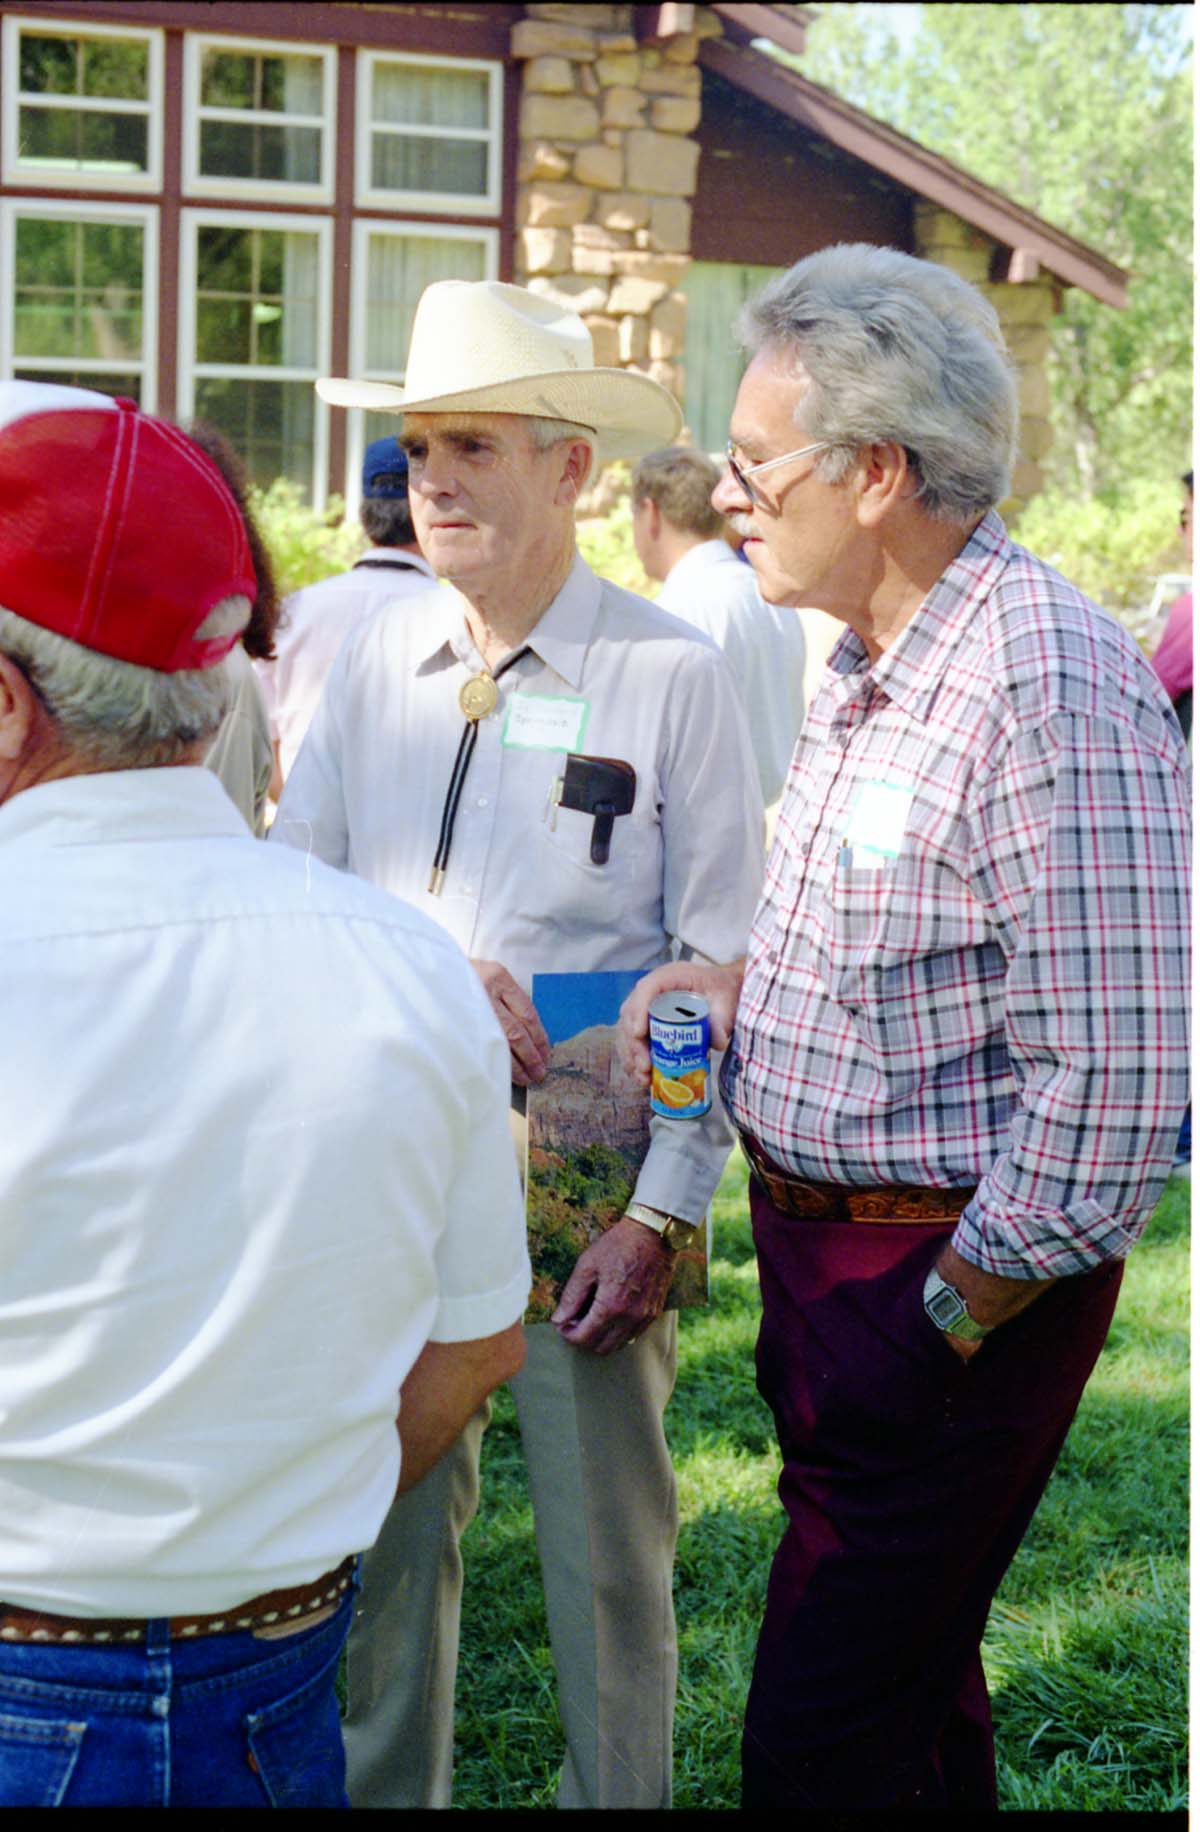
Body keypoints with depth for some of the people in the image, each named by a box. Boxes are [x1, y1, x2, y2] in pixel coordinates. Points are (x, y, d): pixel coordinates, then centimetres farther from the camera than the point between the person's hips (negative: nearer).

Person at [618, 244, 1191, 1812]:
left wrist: (948, 1325, -17)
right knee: (909, 1689, 21)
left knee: (824, 1748, -1)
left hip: (953, 1275, -9)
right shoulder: (869, 665, 10)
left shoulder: (1055, 694, -23)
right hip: (819, 1248, 9)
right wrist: (739, 986, 6)